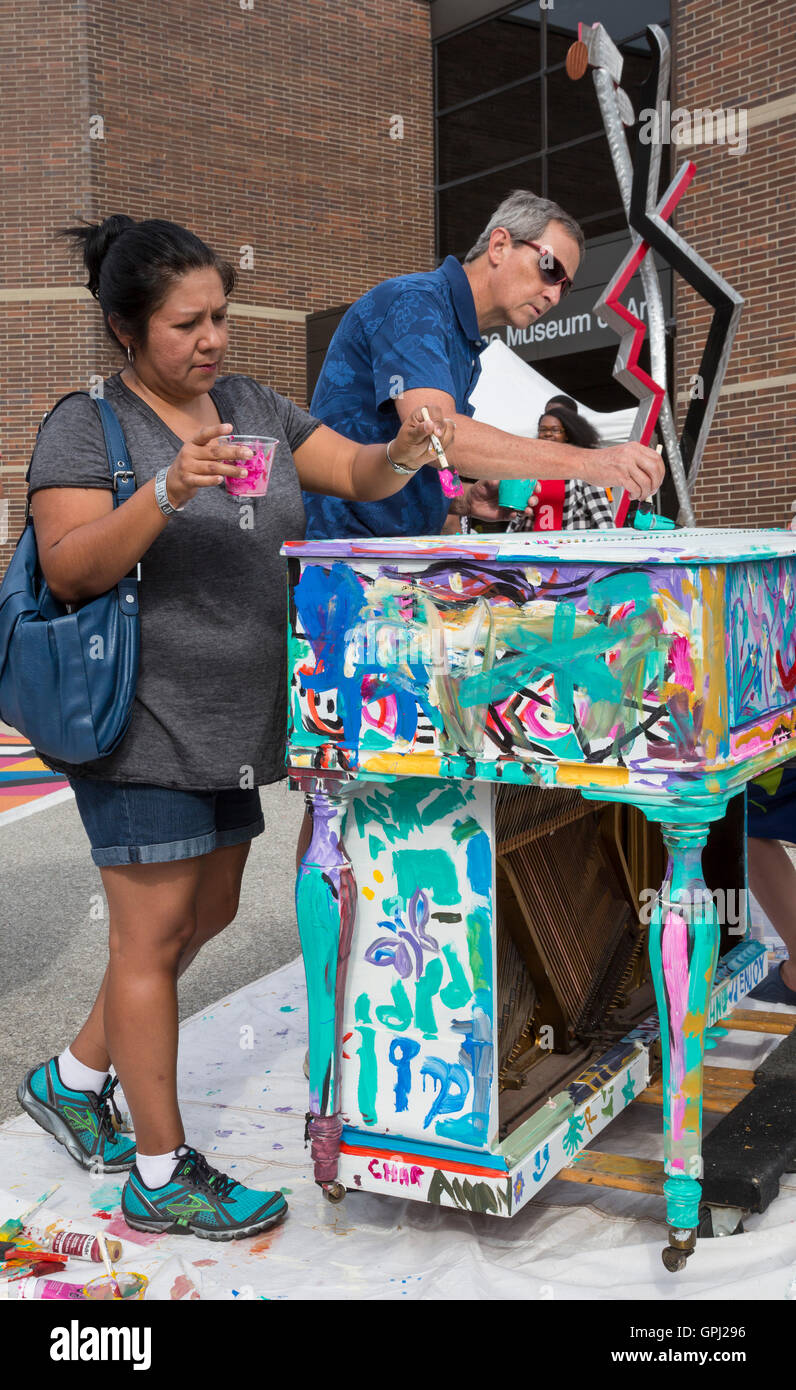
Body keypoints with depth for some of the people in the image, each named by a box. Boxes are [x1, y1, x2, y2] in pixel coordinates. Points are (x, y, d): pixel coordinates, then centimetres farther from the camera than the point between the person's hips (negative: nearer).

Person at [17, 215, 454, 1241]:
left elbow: (357, 475, 7)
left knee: (206, 915, 16)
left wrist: (404, 450, -15)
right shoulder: (86, 427, -7)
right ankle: (162, 1176, 14)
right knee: (153, 937, 0)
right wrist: (168, 492, -30)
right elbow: (69, 571, -17)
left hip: (237, 724, 8)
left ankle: (73, 1080, 37)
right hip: (142, 725, -7)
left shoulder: (254, 408, 11)